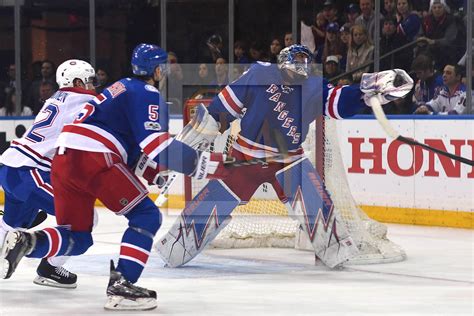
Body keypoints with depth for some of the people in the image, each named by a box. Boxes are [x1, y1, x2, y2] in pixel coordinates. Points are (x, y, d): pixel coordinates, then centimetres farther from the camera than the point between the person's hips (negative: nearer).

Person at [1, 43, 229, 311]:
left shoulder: (122, 88, 29)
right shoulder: (147, 94, 0)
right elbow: (157, 144, -13)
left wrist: (153, 172, 26)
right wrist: (203, 163, -12)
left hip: (63, 159, 9)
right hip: (94, 160, -9)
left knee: (77, 238, 14)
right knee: (146, 216, -1)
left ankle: (25, 243, -12)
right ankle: (121, 285, -13)